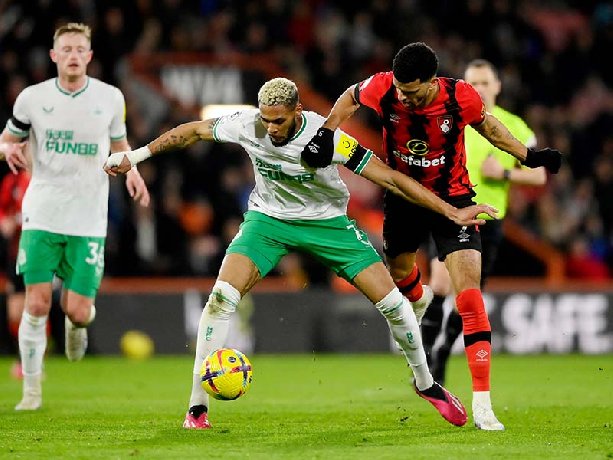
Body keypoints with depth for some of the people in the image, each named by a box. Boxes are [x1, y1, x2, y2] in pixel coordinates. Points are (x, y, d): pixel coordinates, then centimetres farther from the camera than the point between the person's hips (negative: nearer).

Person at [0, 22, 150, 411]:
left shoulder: (110, 98, 1)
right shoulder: (32, 98, -1)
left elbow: (119, 144, 17)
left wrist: (131, 171, -3)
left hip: (88, 221, 0)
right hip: (41, 215, 0)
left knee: (78, 312, -5)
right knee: (37, 305, -8)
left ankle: (78, 323, 34)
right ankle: (32, 390, 8)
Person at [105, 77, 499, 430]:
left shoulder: (326, 137, -28)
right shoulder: (247, 125, -21)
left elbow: (389, 177, -25)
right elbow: (192, 131, -2)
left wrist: (452, 212, -26)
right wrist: (135, 155, 4)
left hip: (327, 221, -1)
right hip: (269, 218, 1)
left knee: (391, 301, -8)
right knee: (222, 296, -20)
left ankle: (426, 383, 19)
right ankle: (197, 407, -10)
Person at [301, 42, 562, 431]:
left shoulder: (461, 97, -25)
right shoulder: (383, 89, -22)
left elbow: (486, 124, -2)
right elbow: (350, 98, 1)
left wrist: (528, 155, -1)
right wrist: (326, 133, -13)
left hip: (452, 198, -3)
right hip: (403, 197, 3)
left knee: (469, 295, -16)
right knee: (399, 271, 24)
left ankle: (482, 403, -17)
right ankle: (419, 298, 67)